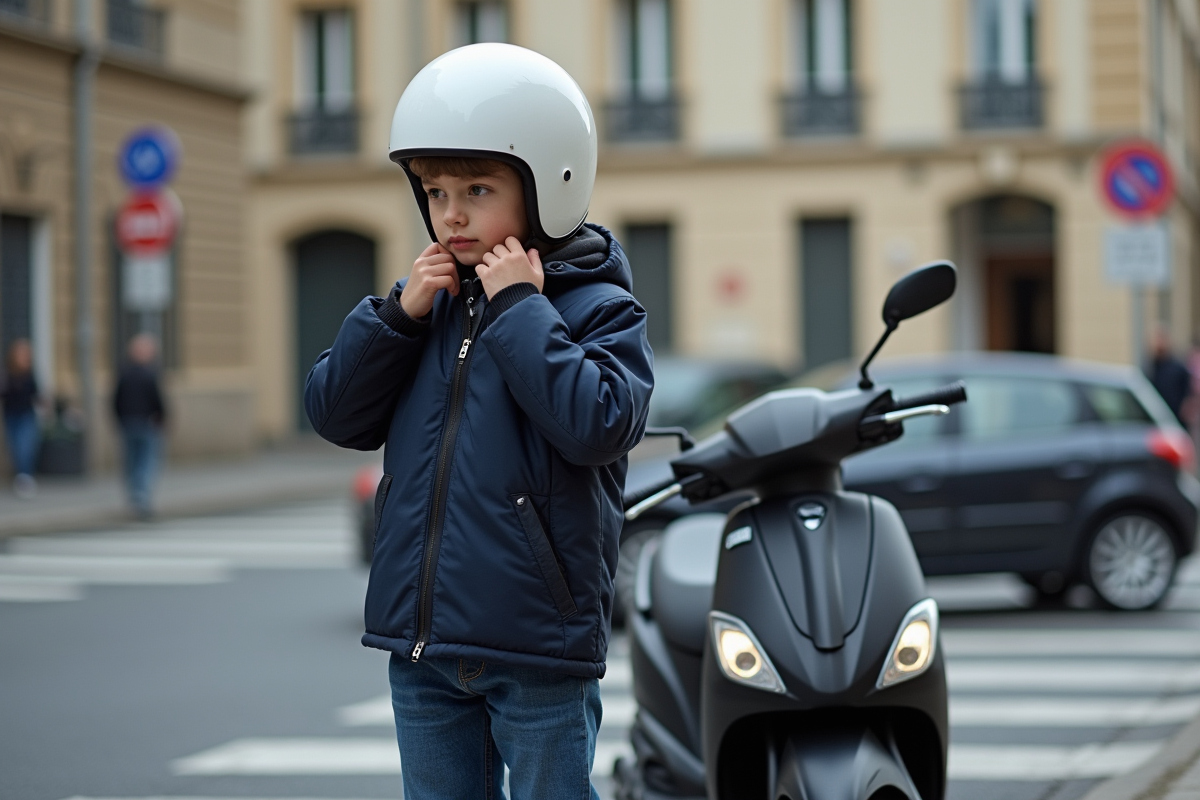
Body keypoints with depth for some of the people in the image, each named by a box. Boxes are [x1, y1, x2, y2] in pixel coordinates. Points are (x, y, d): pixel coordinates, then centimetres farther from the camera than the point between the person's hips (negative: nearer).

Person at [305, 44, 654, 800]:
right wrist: (398, 314, -7)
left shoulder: (597, 308, -7)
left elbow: (597, 423, -24)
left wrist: (520, 310, -19)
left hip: (536, 649, -6)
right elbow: (336, 414, 5)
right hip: (424, 647, 6)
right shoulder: (428, 303, 9)